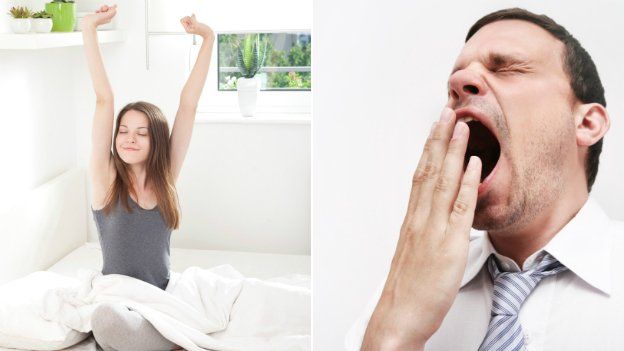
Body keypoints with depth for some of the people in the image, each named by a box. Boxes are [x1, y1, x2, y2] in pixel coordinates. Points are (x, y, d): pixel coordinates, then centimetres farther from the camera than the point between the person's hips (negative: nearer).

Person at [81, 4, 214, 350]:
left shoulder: (164, 178, 5)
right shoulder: (106, 179, -2)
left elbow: (188, 103, 2)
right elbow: (104, 100, -8)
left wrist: (208, 38, 2)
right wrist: (89, 29, -10)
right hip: (115, 301, -1)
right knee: (107, 316, -36)